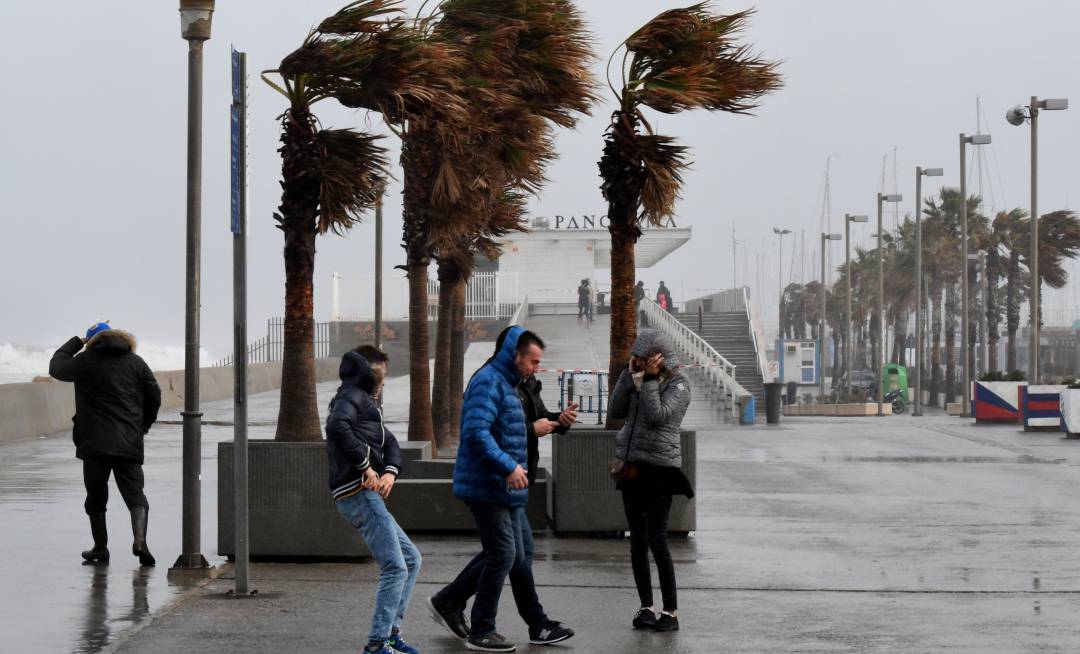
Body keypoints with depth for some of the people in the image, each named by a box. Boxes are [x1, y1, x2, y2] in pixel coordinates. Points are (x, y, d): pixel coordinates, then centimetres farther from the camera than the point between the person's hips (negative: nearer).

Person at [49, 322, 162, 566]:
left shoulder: (85, 361, 2)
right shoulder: (136, 362, 9)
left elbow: (56, 366, 19)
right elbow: (155, 397, 9)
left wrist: (76, 341, 29)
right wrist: (143, 425, 22)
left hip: (94, 443, -2)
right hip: (130, 444, 2)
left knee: (96, 498, 11)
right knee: (135, 494, -1)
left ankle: (100, 548, 16)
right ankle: (139, 539, -22)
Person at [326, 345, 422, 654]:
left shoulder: (364, 402, 26)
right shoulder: (352, 397, -5)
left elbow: (390, 443, 21)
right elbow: (337, 427, -27)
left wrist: (390, 471, 0)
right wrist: (365, 465, -21)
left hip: (369, 496, 10)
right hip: (359, 493, -10)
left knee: (411, 559, 16)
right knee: (395, 567, -12)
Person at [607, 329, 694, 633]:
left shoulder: (678, 383, -6)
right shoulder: (638, 378, 12)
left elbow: (657, 416, -19)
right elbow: (616, 411, 2)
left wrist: (649, 379, -15)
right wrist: (631, 374, -2)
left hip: (660, 468, -6)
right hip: (632, 467, 6)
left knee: (656, 540, -10)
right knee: (637, 541, 8)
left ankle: (671, 612, -3)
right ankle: (646, 607, 15)